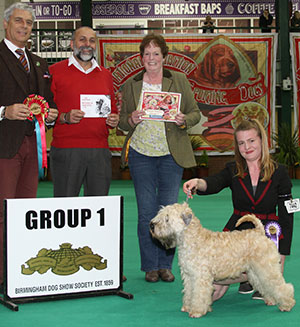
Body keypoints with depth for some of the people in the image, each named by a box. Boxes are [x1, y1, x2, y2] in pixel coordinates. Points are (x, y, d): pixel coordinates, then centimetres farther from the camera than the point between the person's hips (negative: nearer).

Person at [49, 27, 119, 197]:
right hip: (65, 150, -4)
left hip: (100, 151, 4)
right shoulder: (55, 71, 4)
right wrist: (65, 117, -15)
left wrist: (114, 120, 4)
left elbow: (113, 110, 25)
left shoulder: (105, 74, 18)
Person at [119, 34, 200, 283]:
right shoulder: (131, 85, 8)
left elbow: (195, 113, 7)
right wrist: (131, 120, -11)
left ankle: (166, 264, 15)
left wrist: (184, 119, -14)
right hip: (141, 153, 1)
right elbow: (122, 122, 11)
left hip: (171, 154, 0)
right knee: (146, 212, 2)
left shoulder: (179, 80, 6)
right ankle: (150, 266, 13)